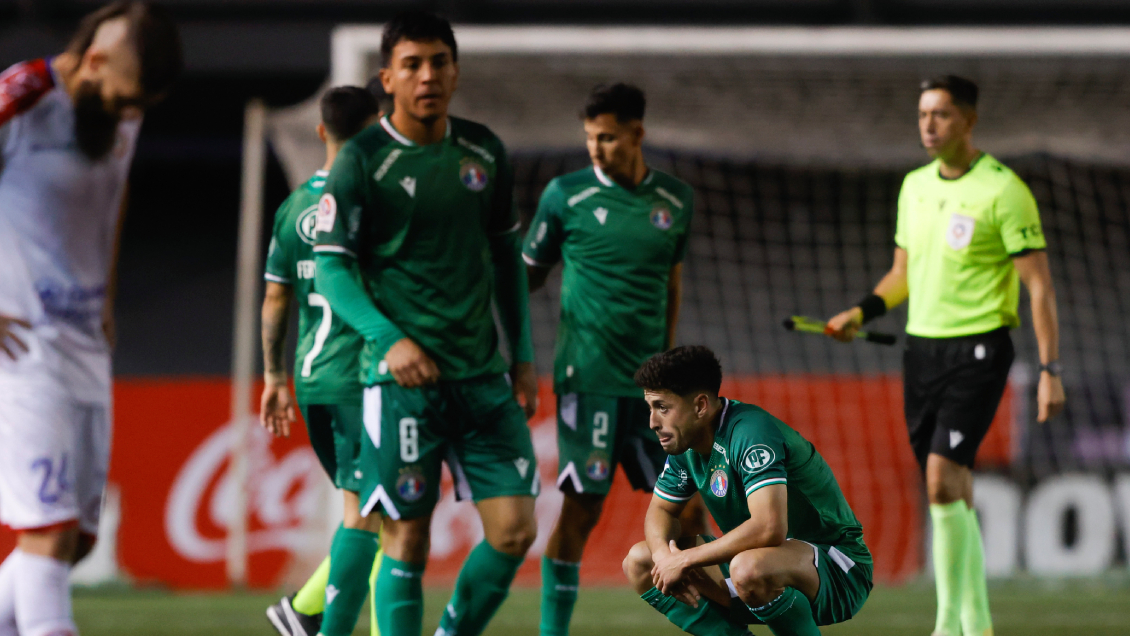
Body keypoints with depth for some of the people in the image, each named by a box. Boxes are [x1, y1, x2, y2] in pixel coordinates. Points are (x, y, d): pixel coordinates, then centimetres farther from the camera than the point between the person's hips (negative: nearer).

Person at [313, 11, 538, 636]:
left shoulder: (483, 151, 9)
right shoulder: (362, 160, -6)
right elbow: (331, 268, -7)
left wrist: (523, 356, 14)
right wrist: (390, 338, -22)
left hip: (484, 374, 5)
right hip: (401, 376, -5)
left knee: (514, 530, -2)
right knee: (405, 542, -5)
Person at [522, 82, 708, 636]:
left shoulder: (676, 200, 9)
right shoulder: (566, 195, -2)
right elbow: (529, 274, 7)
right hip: (587, 377, -4)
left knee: (686, 507, 4)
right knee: (581, 507, -7)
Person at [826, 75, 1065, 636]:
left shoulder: (1002, 190, -9)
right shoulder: (915, 187, 11)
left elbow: (1039, 284, -10)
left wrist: (1050, 370, -14)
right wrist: (862, 312, 4)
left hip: (978, 348, -7)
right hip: (921, 345, 7)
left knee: (943, 477, -18)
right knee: (952, 494, 7)